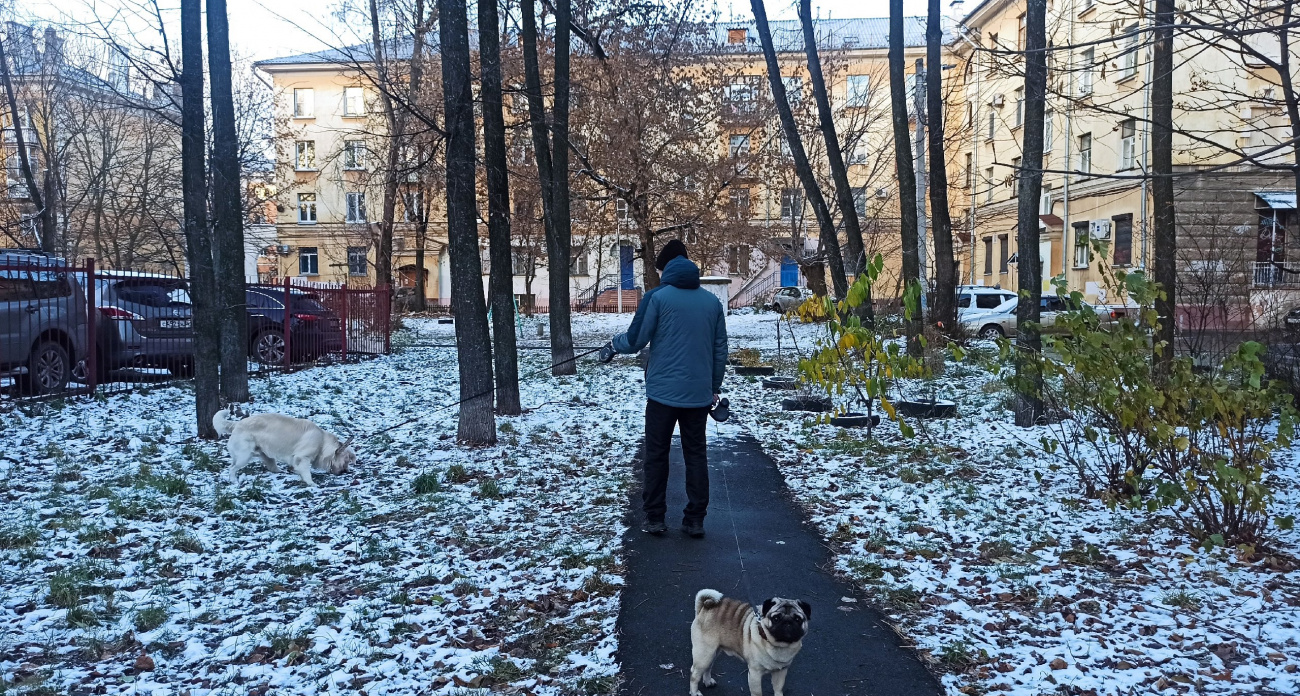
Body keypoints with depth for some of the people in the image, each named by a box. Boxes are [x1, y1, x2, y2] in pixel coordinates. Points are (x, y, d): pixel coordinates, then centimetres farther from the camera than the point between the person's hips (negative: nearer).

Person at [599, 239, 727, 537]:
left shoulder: (657, 297, -7)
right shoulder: (712, 300, 6)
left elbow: (635, 340, -6)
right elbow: (720, 348, 8)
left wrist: (613, 345, 15)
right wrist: (715, 386, 18)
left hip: (663, 391, -3)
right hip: (699, 393, 3)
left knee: (656, 454, 9)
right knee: (696, 454, 11)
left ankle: (655, 517, 12)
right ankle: (695, 519, 12)